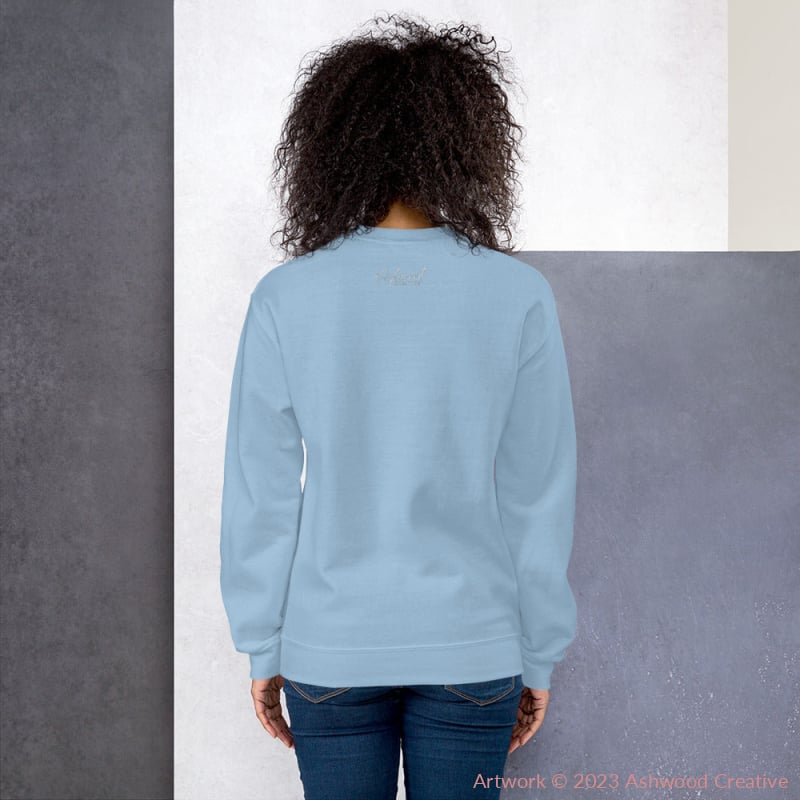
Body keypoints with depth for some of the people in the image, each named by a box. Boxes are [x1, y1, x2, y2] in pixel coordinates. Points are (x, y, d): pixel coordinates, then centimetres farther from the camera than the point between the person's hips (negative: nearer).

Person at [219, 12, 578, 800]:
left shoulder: (285, 298, -10)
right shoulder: (517, 295, -10)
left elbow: (261, 493, -6)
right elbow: (538, 495, -6)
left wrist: (262, 648, 5)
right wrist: (538, 656, 5)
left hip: (331, 646, 1)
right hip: (470, 646, 0)